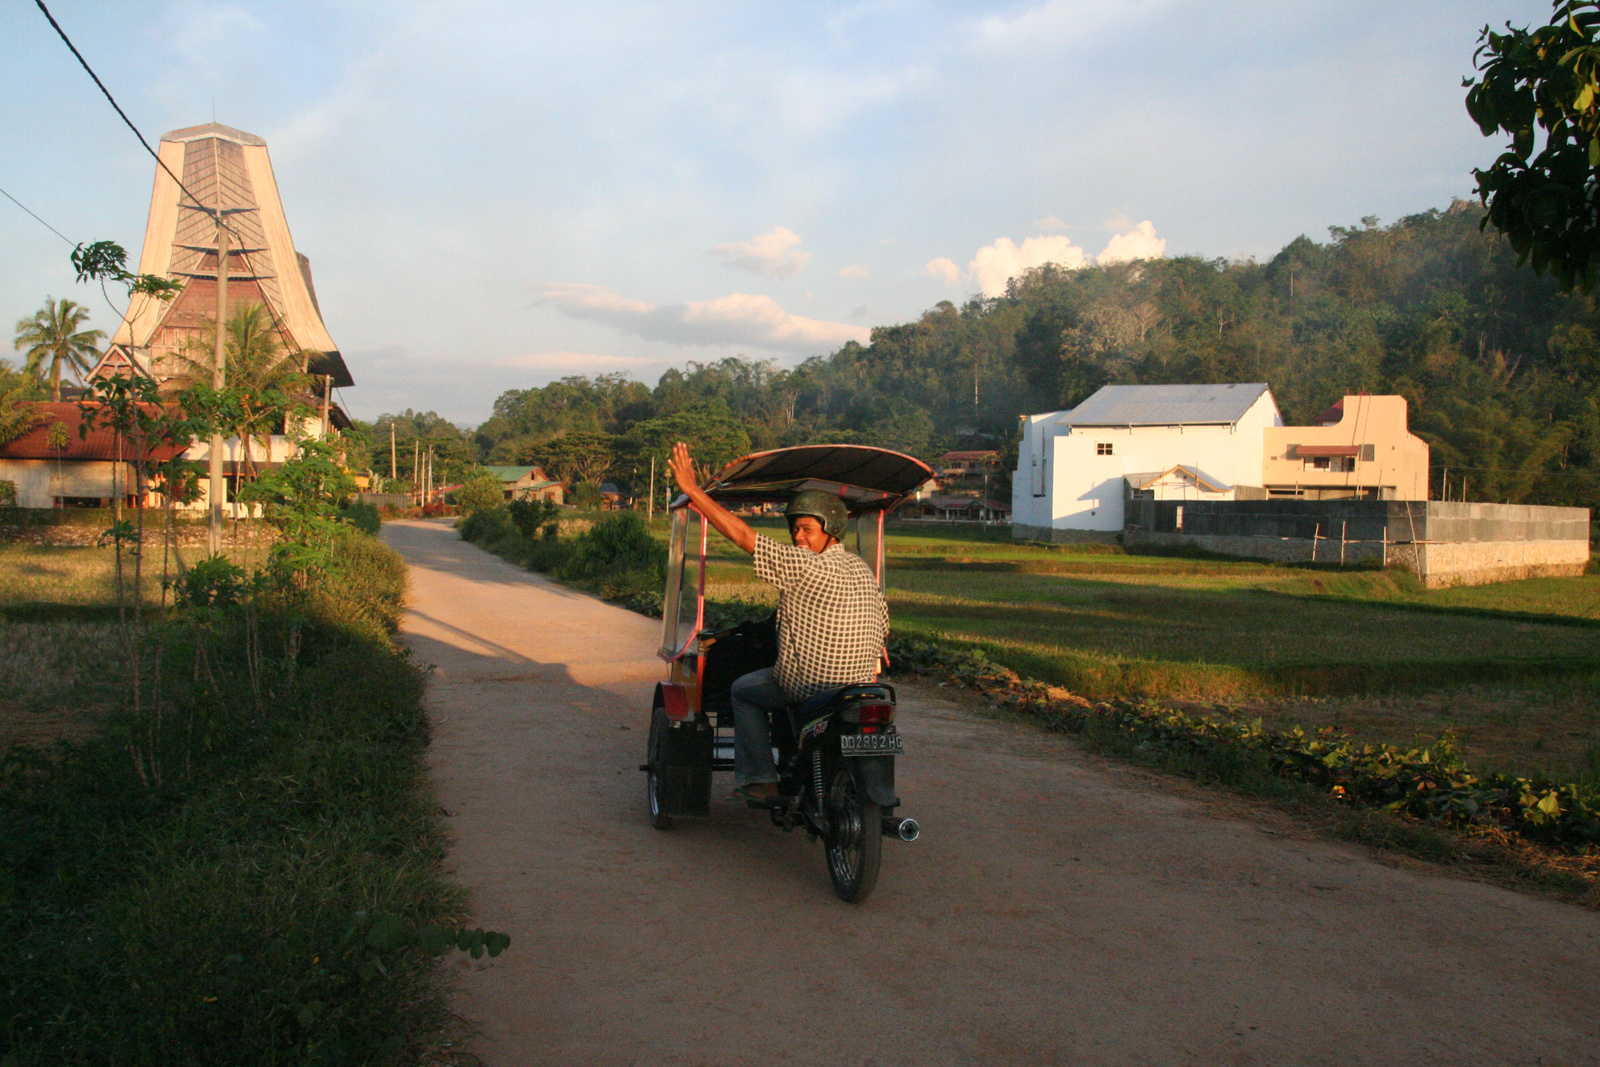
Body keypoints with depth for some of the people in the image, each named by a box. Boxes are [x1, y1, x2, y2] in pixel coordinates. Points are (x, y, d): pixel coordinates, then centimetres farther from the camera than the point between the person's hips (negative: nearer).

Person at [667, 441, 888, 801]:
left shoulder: (804, 565, -17)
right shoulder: (863, 570, 6)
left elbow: (741, 534, -18)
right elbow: (882, 631, 12)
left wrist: (692, 489, -14)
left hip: (807, 687, -7)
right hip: (862, 688, 7)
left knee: (743, 690, 17)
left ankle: (759, 779, 15)